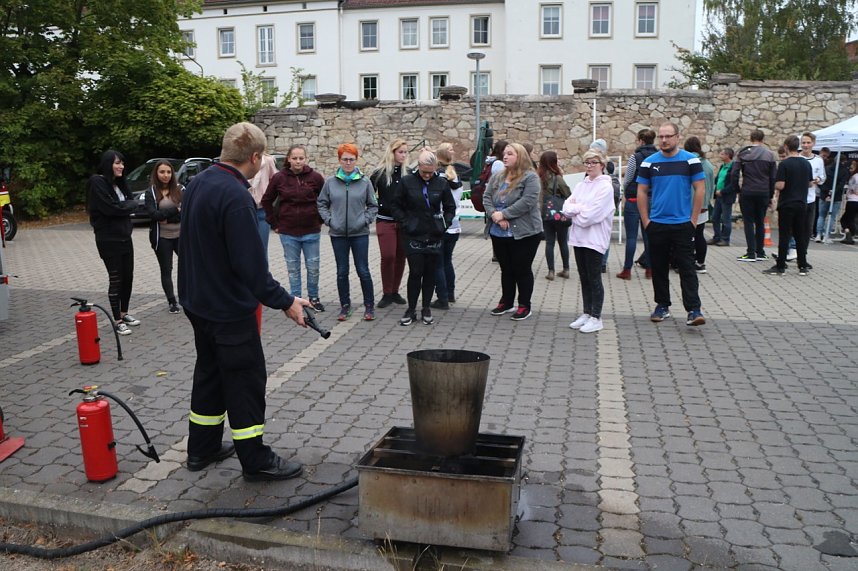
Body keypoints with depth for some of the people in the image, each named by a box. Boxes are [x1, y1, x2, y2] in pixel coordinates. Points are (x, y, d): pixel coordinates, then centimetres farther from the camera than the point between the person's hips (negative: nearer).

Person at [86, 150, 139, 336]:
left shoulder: (119, 182, 13)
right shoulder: (97, 182, -13)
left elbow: (132, 203, 12)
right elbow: (111, 208, -20)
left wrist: (125, 205, -6)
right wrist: (128, 205, -5)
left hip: (125, 237, 7)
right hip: (108, 240, -7)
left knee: (128, 277, 11)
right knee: (115, 279, -2)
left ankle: (124, 313, 26)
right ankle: (117, 320, 7)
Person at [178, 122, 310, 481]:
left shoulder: (197, 184, 6)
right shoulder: (235, 196, -24)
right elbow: (251, 264, -27)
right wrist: (285, 302, -19)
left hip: (198, 301, 9)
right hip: (229, 309, -9)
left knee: (209, 373, 20)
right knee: (245, 381, 2)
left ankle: (202, 450, 31)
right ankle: (256, 461, 13)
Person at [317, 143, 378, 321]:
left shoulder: (365, 182, -2)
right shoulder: (331, 182, 0)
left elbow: (373, 206, 6)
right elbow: (321, 203, 9)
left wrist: (365, 220, -6)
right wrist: (329, 220, -2)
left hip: (360, 234, -1)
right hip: (338, 234, 2)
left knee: (363, 270, 2)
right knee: (342, 272, 9)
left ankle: (369, 305, 16)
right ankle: (345, 305, 22)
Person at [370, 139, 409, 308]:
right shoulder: (380, 173, -1)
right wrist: (375, 208, -4)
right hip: (385, 221, -2)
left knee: (401, 257, 6)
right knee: (388, 256, -7)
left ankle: (395, 291, 19)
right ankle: (386, 294, 6)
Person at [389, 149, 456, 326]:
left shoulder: (442, 183, 1)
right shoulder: (407, 181, -3)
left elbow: (450, 207, 12)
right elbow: (395, 205, 5)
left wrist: (445, 224, 1)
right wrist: (405, 223, -3)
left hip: (435, 236, 2)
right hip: (413, 236, -2)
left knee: (430, 272, 7)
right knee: (415, 272, -4)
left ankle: (426, 308, 19)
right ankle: (411, 309, 9)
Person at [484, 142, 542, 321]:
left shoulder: (530, 177, -10)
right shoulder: (497, 177, 10)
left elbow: (527, 202, -21)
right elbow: (487, 198, 3)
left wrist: (503, 214, -20)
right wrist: (495, 215, -15)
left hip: (524, 233, -6)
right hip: (499, 233, 6)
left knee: (522, 270, 3)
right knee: (506, 269, 16)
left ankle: (524, 306, 14)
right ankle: (506, 302, 29)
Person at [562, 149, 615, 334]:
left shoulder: (606, 187, -10)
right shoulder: (580, 185, 12)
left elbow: (591, 215, -18)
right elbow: (566, 207, 2)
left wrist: (575, 210, -3)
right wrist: (581, 208, -13)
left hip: (594, 239, -6)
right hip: (579, 237, 7)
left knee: (594, 279, 0)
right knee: (584, 278, 13)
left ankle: (596, 318, 9)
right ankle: (586, 314, 23)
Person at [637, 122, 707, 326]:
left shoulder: (691, 160, 0)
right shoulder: (649, 162, 4)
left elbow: (700, 189, 0)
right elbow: (642, 192, 6)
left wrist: (693, 219, -5)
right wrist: (646, 221, -1)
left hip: (683, 224, -2)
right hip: (657, 225, 2)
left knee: (687, 268, -4)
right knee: (659, 268, 10)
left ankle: (694, 310, -4)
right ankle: (662, 306, 22)